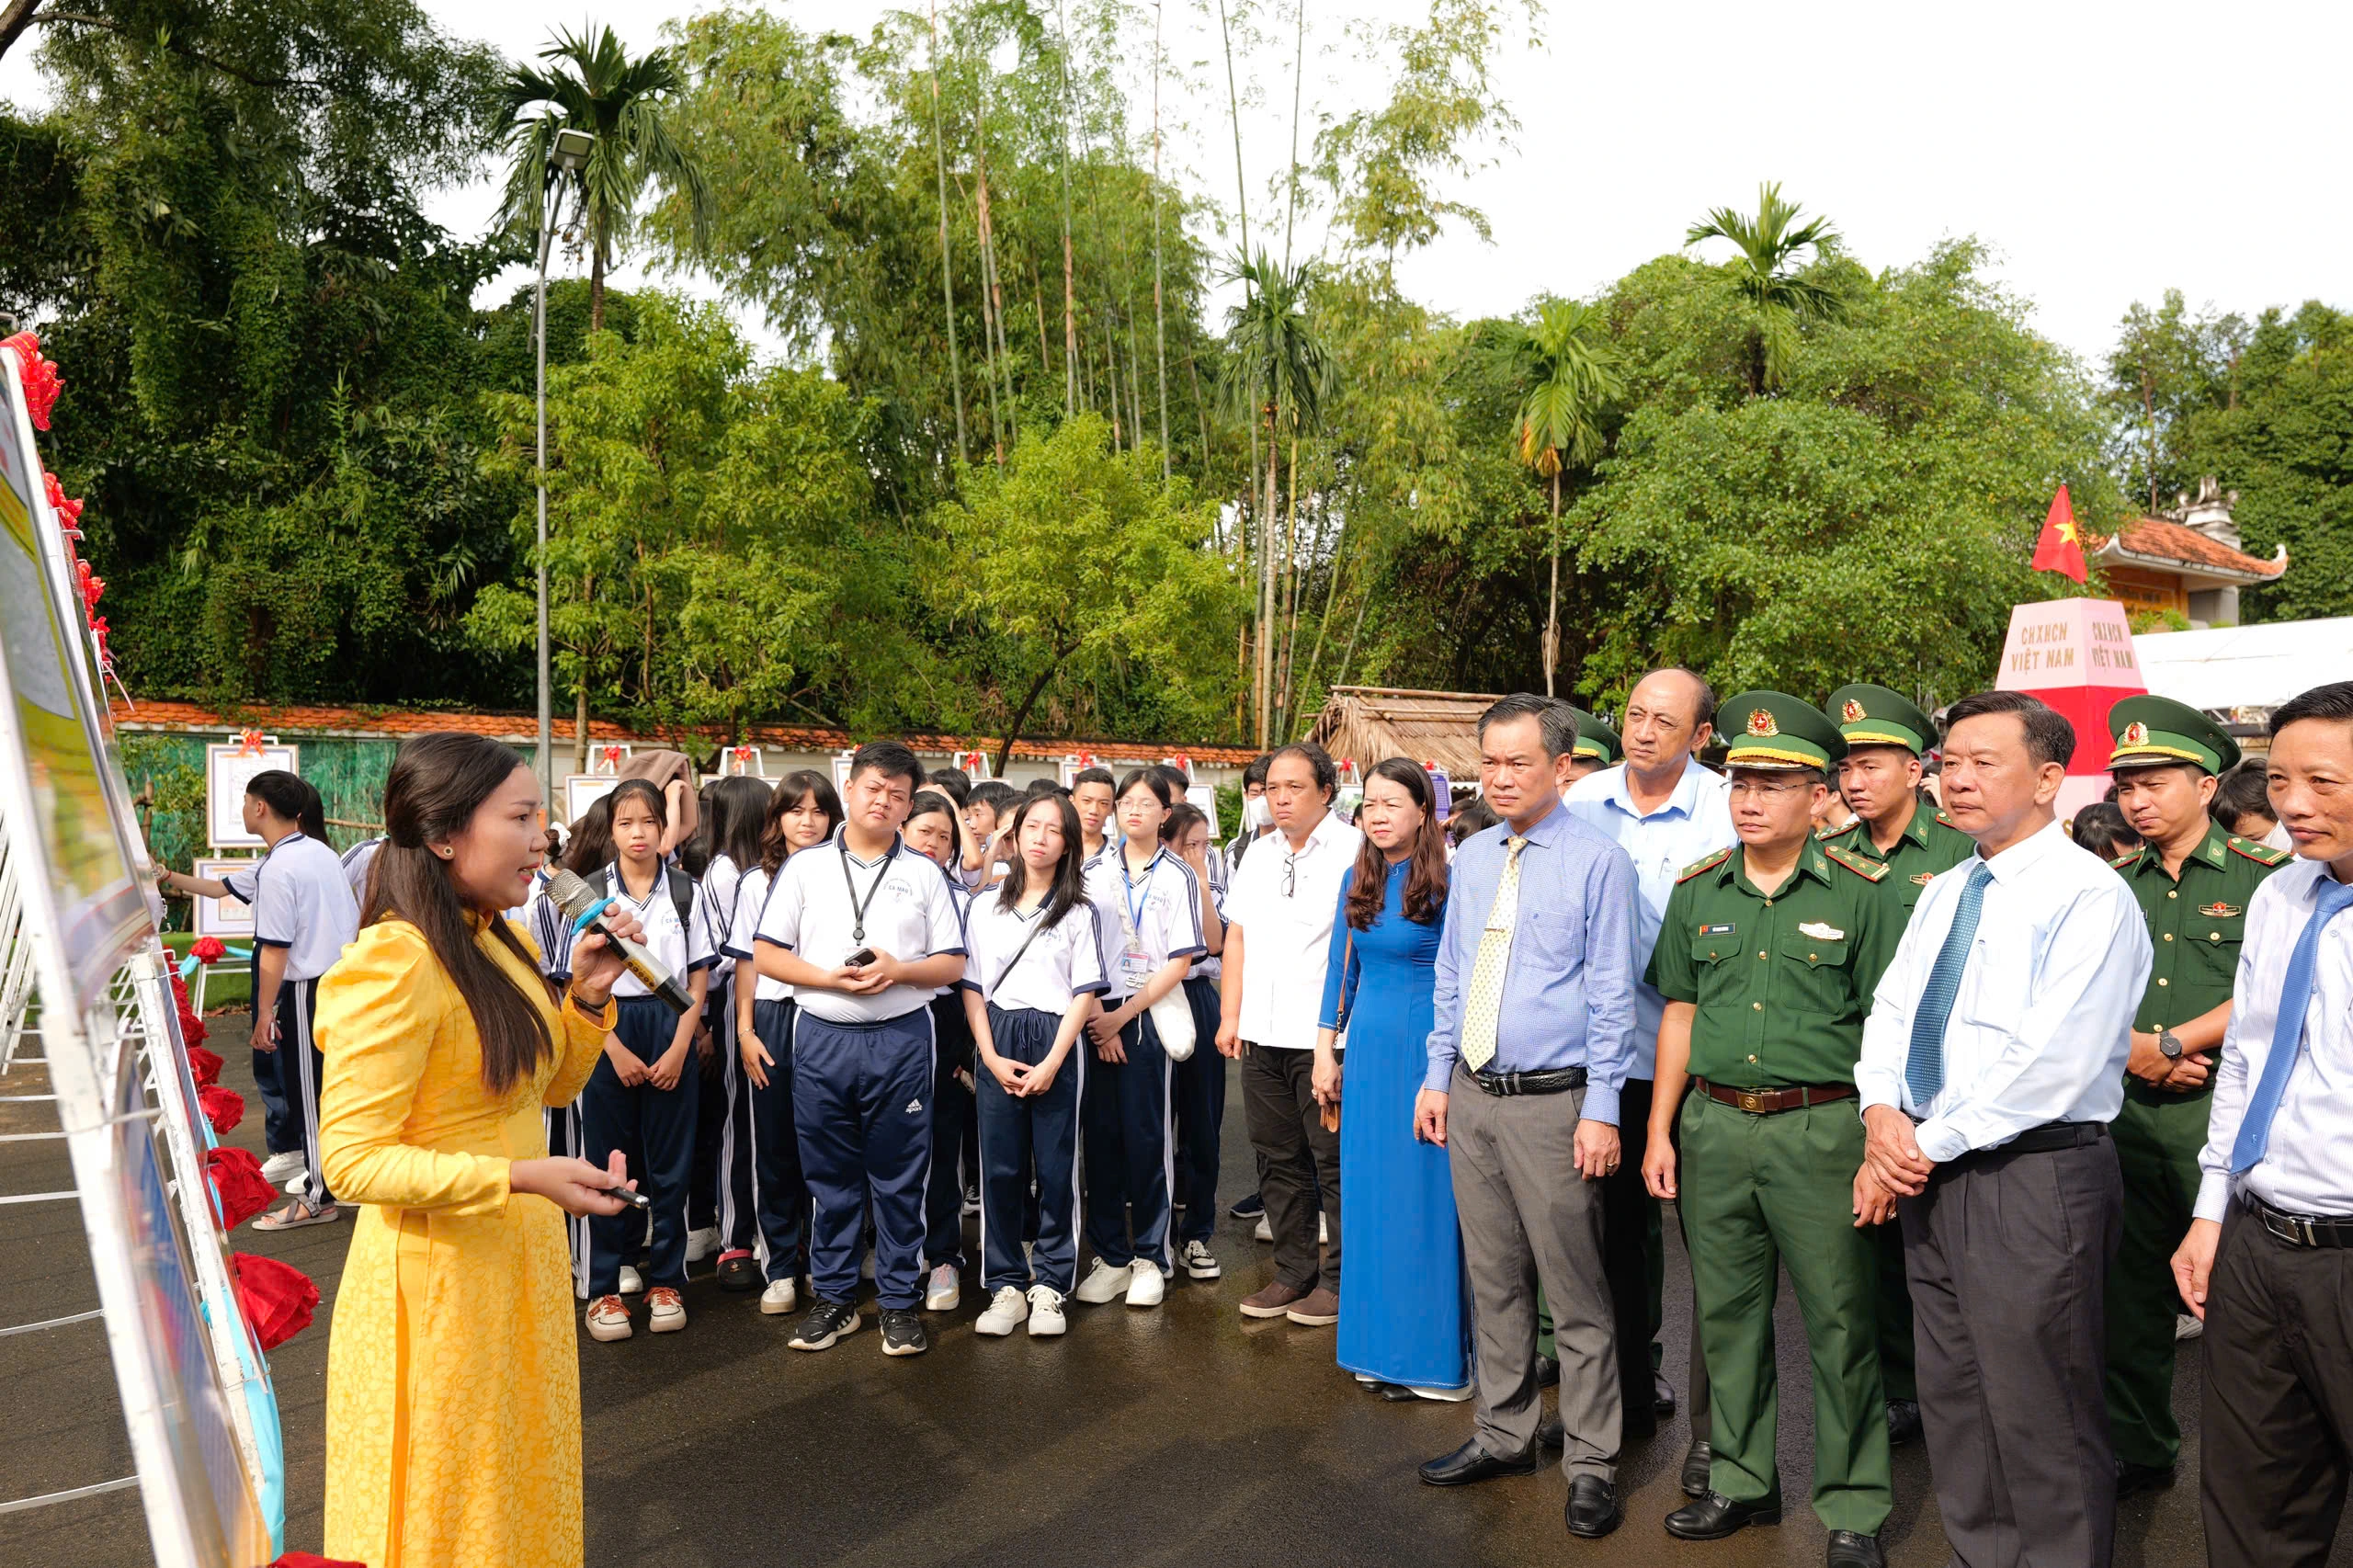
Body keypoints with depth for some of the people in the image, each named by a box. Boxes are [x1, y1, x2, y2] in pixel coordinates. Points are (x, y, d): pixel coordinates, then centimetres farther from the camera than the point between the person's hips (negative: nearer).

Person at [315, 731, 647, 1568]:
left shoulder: (501, 945, 5)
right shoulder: (394, 965, -22)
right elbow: (352, 1158, -23)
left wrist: (585, 995, -2)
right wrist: (524, 1176, -30)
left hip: (520, 1260, 8)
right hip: (436, 1276, -8)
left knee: (520, 1488, 23)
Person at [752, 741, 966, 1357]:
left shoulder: (925, 873, 8)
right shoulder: (805, 867, 7)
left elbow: (952, 963, 5)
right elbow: (767, 955, 4)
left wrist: (897, 970, -13)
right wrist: (829, 978, -12)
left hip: (901, 1037, 0)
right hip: (822, 1035, 1)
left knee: (899, 1177, 4)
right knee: (830, 1175, 8)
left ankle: (899, 1301, 16)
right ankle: (833, 1296, 22)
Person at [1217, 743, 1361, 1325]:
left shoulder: (1352, 851, -7)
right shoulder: (1257, 858, 15)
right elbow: (1237, 938, 18)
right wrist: (1230, 1016, 11)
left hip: (1325, 1035, -7)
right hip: (1262, 1035, 7)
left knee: (1334, 1160, 1)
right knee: (1278, 1158, 14)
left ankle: (1340, 1281, 15)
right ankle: (1294, 1272, 26)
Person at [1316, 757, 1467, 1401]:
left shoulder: (1445, 882, -10)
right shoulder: (1357, 879, 8)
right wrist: (1326, 1051, 12)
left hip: (1426, 1047, -6)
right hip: (1368, 1047, 6)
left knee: (1425, 1194, 1)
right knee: (1370, 1194, 11)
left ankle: (1431, 1352, 15)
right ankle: (1381, 1345, 25)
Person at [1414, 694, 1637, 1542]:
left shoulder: (1596, 860, -8)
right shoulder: (1470, 858, 9)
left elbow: (1611, 994, -9)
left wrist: (1602, 1110, -12)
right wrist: (1437, 1078, 12)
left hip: (1552, 1101, -6)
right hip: (1472, 1097, 6)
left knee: (1575, 1290, 3)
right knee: (1493, 1279, 16)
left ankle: (1591, 1464, 19)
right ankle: (1505, 1435, 32)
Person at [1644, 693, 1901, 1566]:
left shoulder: (1862, 893, -4)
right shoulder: (1697, 892, 8)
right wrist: (1660, 1131, 9)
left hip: (1821, 1127, -4)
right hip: (1712, 1126, 4)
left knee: (1840, 1322, 4)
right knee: (1726, 1314, 14)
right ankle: (1741, 1483, 30)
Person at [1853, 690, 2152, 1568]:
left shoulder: (2089, 896, -13)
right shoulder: (1942, 893, 13)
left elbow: (2053, 1063, -20)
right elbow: (1890, 1011, 13)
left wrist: (1929, 1144, -15)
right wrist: (1883, 1116, -5)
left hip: (2033, 1178, -8)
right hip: (1930, 1174, 8)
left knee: (2041, 1420, 4)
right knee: (1952, 1401, 18)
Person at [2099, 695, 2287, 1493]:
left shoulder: (2264, 879, -1)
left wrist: (2168, 1043, -13)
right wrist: (2132, 1053, -9)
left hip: (2222, 1112, -4)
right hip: (2125, 1112, 4)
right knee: (2130, 1287, 11)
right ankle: (2139, 1449, 25)